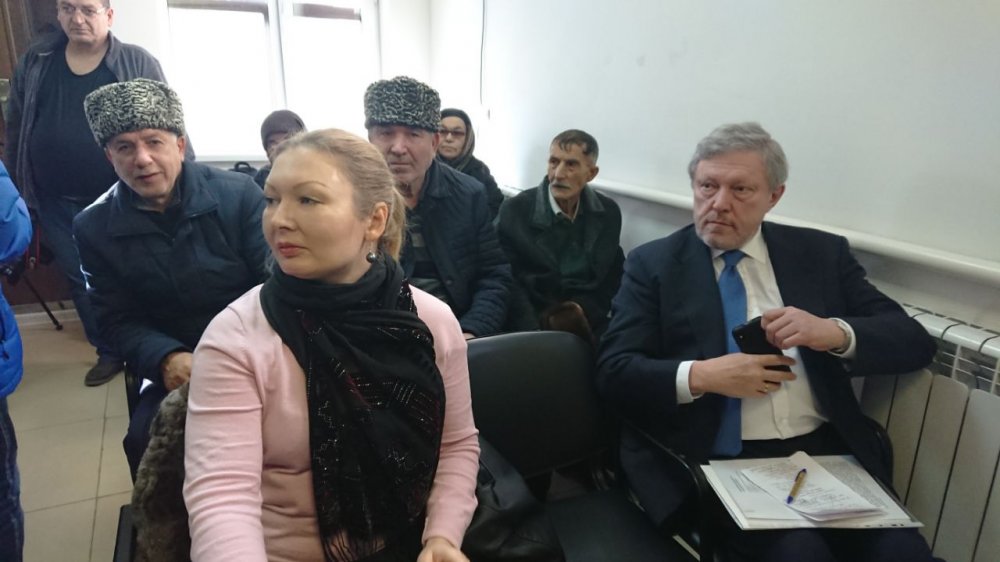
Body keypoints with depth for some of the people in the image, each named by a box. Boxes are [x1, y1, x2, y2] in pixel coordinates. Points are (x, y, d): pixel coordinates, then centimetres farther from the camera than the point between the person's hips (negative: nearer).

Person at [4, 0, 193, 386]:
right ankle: (109, 352, 30)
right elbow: (16, 131, 12)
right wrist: (15, 192, 12)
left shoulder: (138, 63, -4)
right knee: (81, 281, 13)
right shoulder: (34, 64, 7)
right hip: (59, 205, 4)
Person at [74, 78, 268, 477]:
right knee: (146, 438, -21)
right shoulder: (93, 228, 1)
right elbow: (117, 321, 3)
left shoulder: (239, 194, -7)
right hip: (178, 368, 2)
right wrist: (166, 359, -17)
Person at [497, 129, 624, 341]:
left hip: (587, 327, 3)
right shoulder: (515, 211, -6)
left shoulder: (609, 212, 4)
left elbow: (614, 276, 14)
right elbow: (510, 284, -7)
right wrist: (537, 336, -19)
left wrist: (586, 311, -2)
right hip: (533, 328, -3)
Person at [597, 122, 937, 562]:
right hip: (720, 462, -3)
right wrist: (700, 376, -19)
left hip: (827, 453, 4)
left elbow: (914, 342, 7)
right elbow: (613, 371, -3)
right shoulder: (653, 263, 3)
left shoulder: (821, 253, 10)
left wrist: (837, 333, -14)